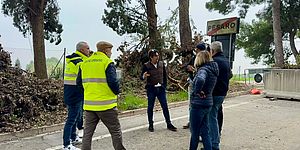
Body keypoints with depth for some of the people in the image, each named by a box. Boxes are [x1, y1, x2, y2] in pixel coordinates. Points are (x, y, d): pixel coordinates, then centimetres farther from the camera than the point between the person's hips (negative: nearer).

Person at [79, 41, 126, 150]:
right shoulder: (107, 62, -9)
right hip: (106, 104, -5)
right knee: (115, 131, 8)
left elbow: (79, 82, 14)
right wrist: (117, 92, 1)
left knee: (87, 132, 12)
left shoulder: (85, 63, 10)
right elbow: (113, 82, -17)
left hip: (89, 104, 6)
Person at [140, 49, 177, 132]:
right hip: (151, 89, -3)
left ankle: (169, 124, 15)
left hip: (161, 89, 3)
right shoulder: (146, 65, -8)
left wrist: (164, 85, 9)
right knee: (150, 107, 6)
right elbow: (141, 77, -5)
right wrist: (144, 76, -28)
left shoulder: (161, 64, 2)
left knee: (165, 106, 5)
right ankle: (151, 125, 19)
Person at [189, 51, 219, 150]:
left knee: (195, 132, 7)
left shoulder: (204, 69, -18)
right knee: (204, 131, 15)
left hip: (198, 104, -8)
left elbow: (200, 80, -40)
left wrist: (197, 91, -25)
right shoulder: (212, 69, 10)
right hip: (207, 104, 8)